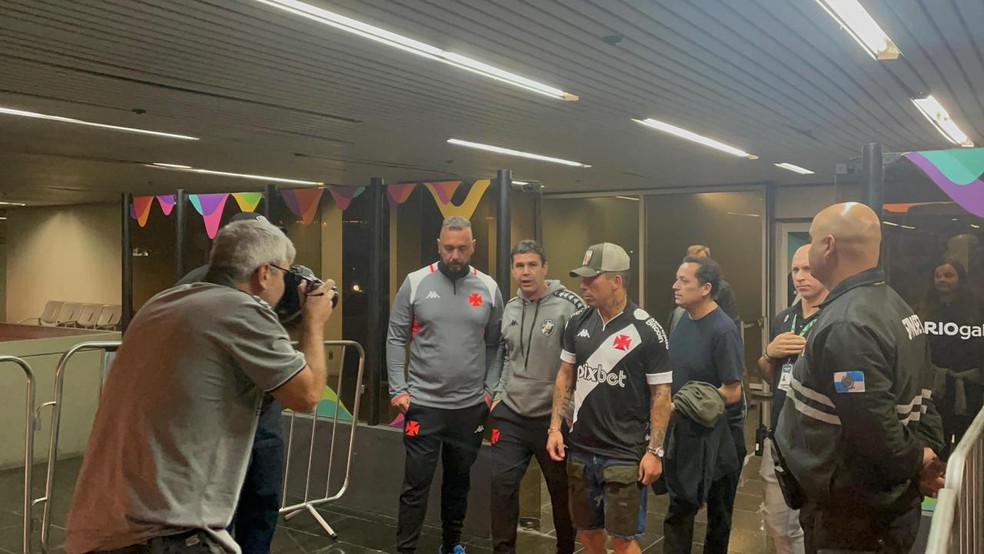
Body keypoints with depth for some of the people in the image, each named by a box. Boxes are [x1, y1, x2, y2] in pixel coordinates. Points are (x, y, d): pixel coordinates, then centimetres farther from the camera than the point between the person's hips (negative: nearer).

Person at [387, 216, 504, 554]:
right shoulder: (415, 283, -4)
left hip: (471, 406, 3)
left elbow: (495, 345, 6)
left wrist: (491, 390, -2)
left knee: (459, 481, 17)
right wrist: (398, 390, -8)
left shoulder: (488, 288, 1)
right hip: (423, 403, -2)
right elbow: (396, 339, -2)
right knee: (417, 483, 3)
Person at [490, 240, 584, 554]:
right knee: (502, 484, 5)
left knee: (562, 490, 11)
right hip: (510, 415, 5)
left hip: (553, 417, -4)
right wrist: (499, 395, 11)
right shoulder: (510, 309, 7)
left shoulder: (569, 305, -13)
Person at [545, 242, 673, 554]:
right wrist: (555, 427, 4)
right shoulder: (578, 323, 2)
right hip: (580, 449, 5)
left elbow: (661, 394, -9)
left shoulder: (647, 330, -12)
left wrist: (654, 451, -12)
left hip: (625, 455, -5)